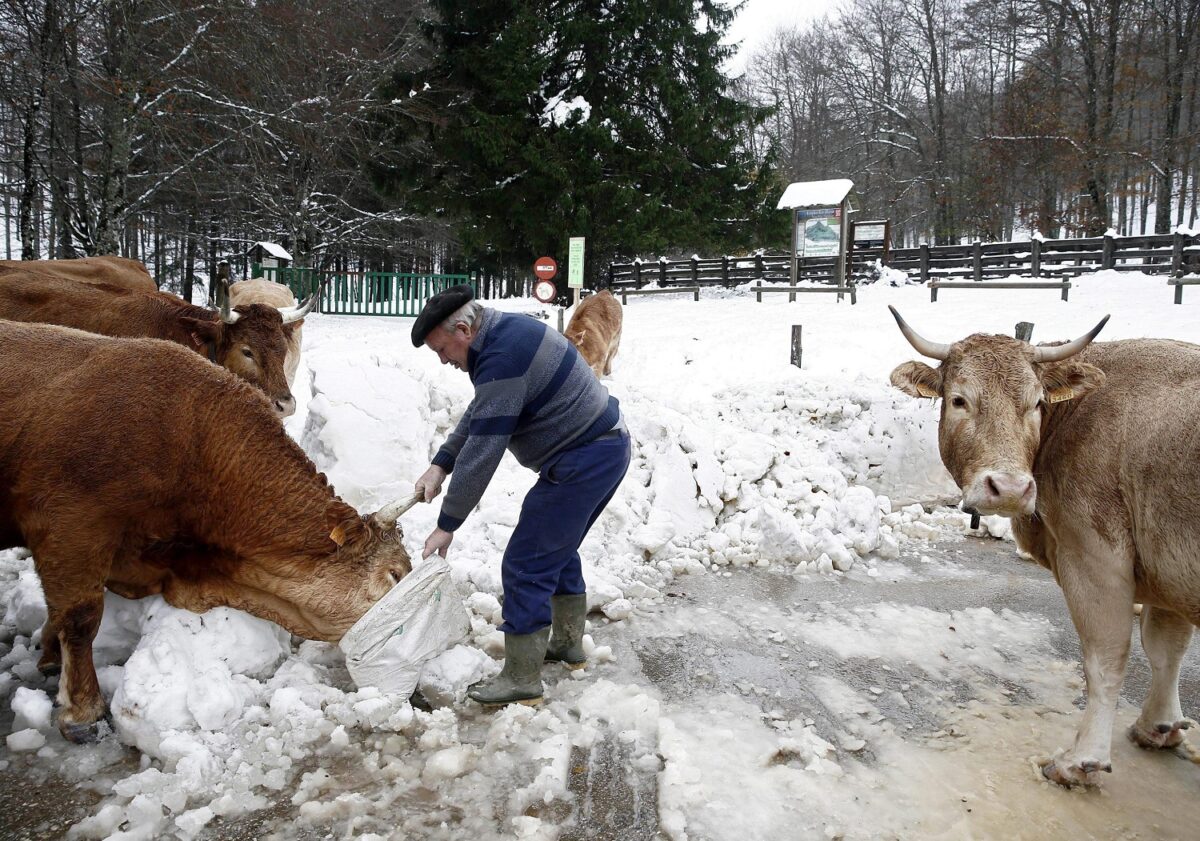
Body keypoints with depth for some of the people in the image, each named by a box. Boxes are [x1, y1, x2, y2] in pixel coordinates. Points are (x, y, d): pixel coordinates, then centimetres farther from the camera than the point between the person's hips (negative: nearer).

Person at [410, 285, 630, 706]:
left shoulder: (501, 360, -22)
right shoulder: (508, 331, 10)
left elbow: (481, 452, -21)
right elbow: (478, 415, 18)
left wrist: (447, 525, -13)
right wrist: (440, 465, 10)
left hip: (582, 462, -11)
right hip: (608, 447, 11)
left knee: (526, 566, -4)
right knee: (557, 549, 24)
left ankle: (521, 679, 7)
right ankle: (567, 643, 38)